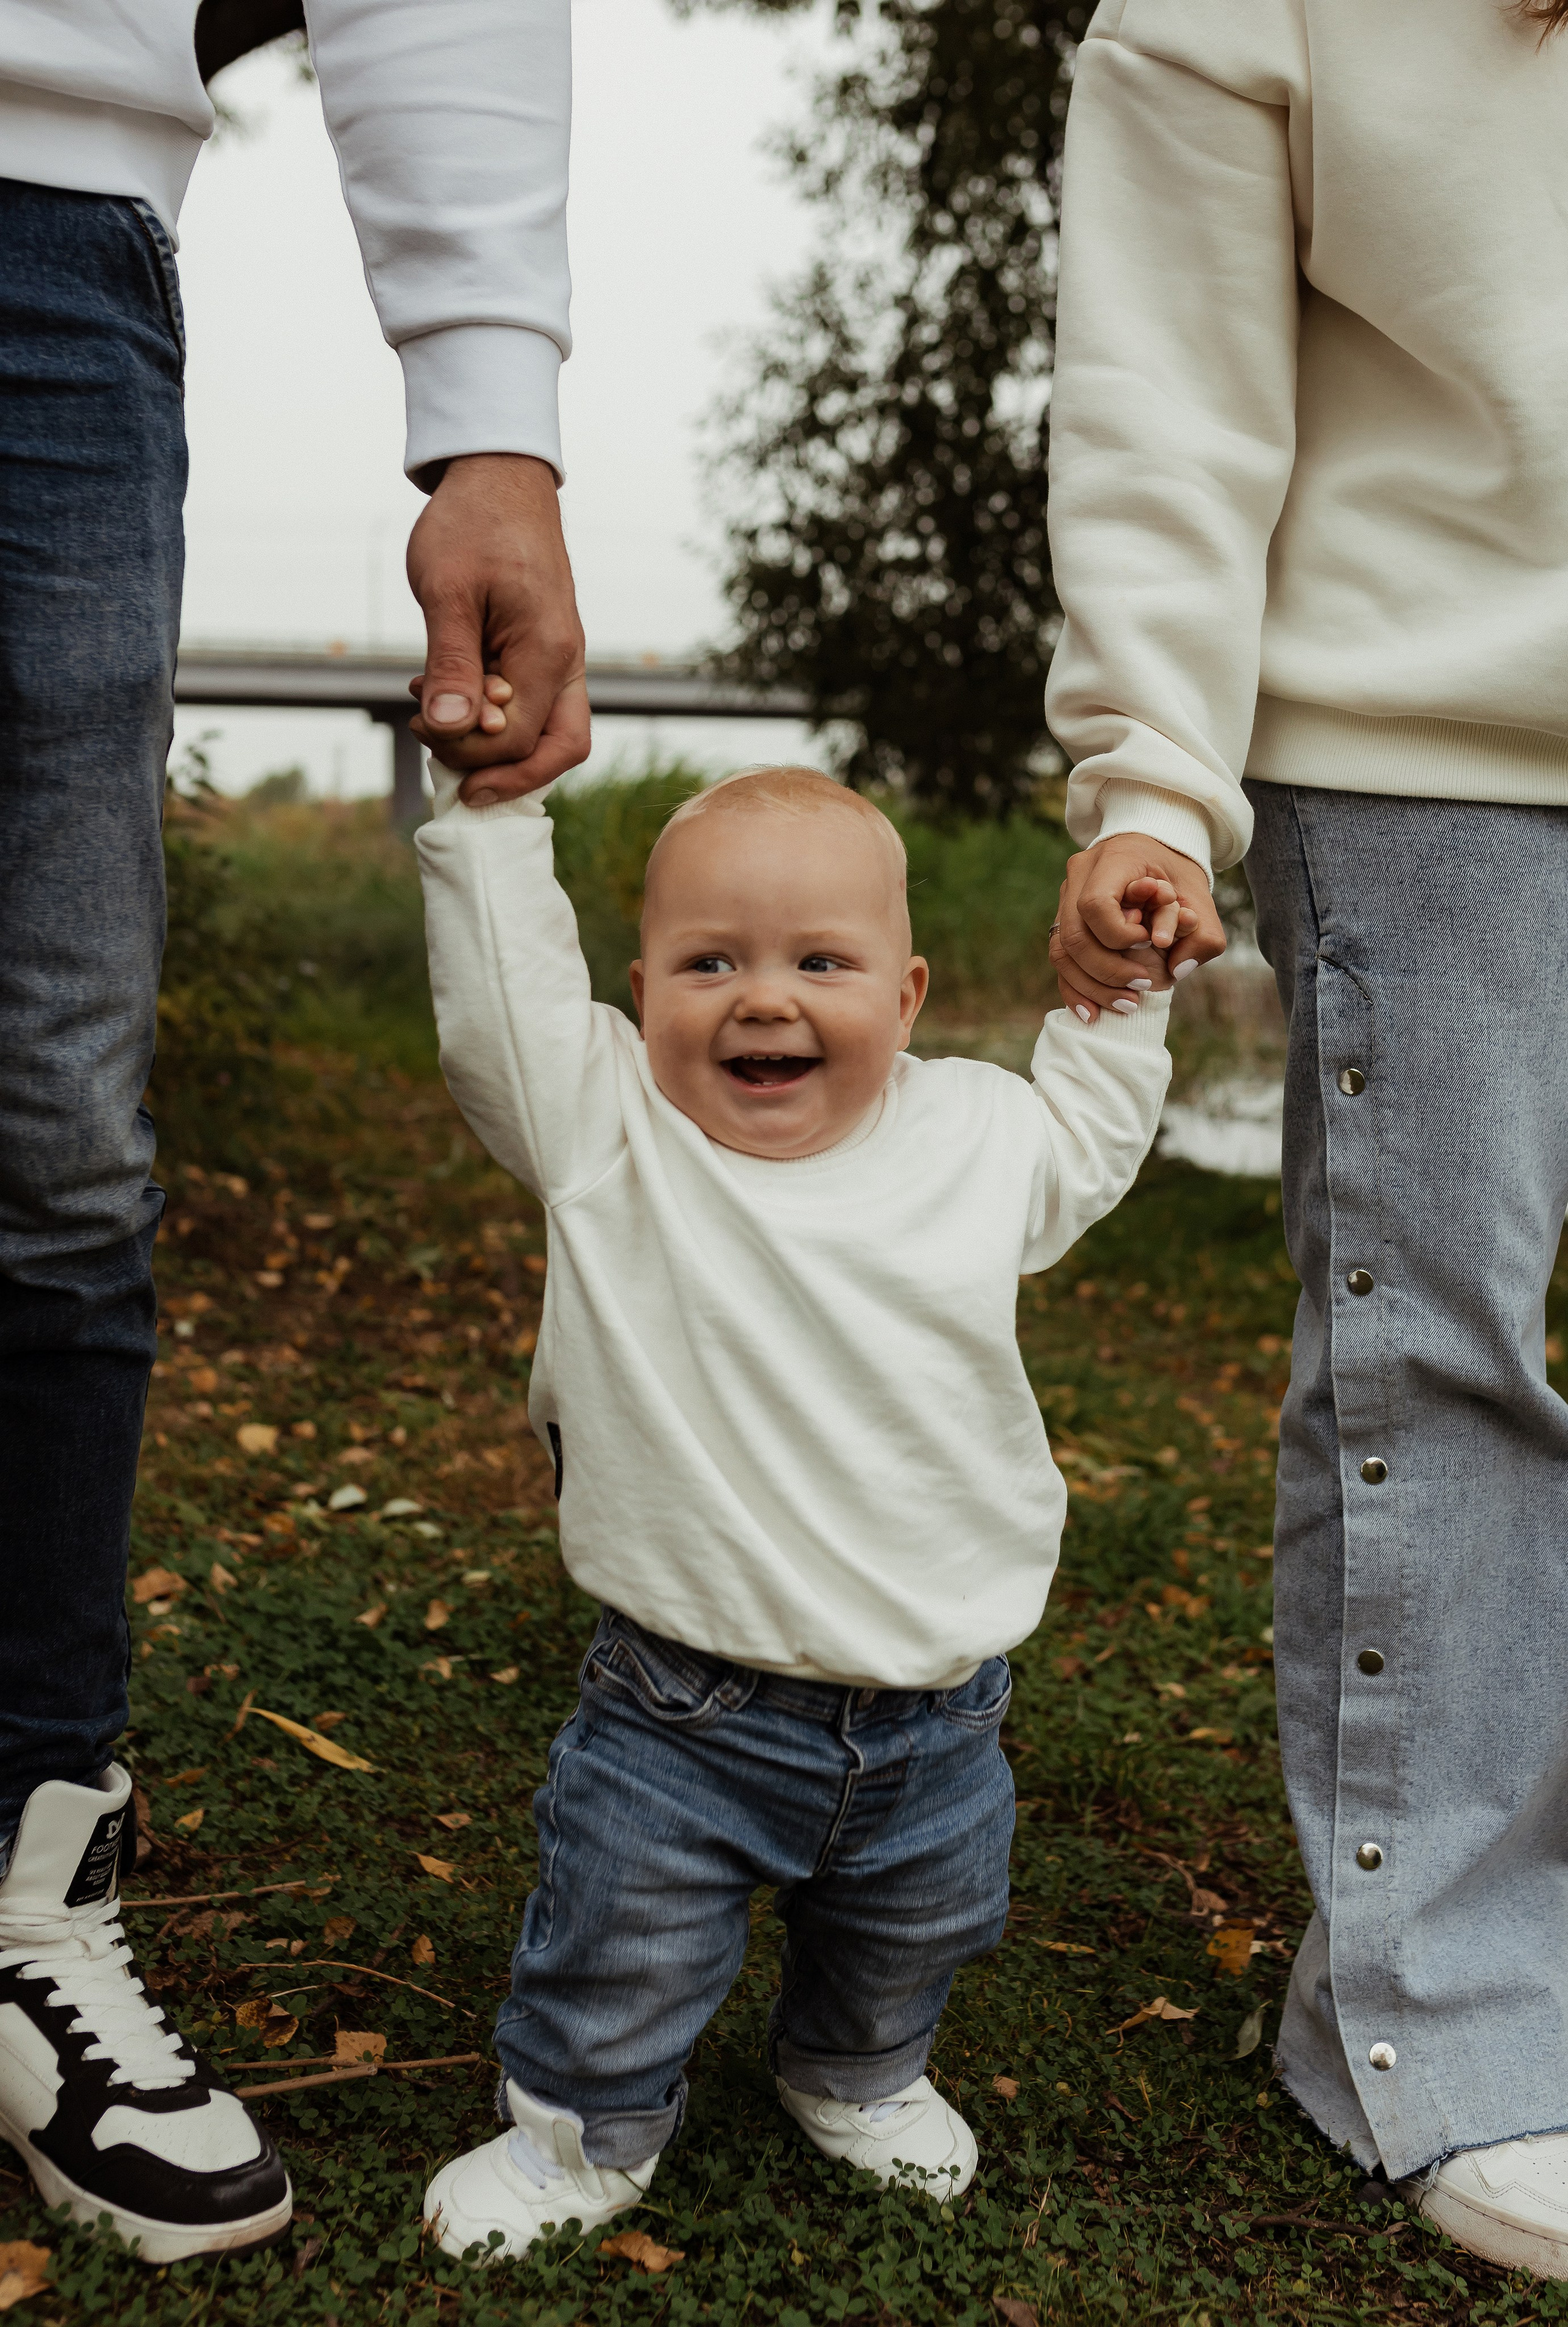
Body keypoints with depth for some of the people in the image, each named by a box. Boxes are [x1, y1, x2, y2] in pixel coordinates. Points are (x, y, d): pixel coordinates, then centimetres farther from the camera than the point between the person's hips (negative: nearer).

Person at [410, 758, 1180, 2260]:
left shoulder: (975, 1137, 0)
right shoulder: (606, 1134, -11)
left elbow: (1083, 1146, 20)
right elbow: (497, 988, -13)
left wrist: (1120, 998, 15)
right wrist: (488, 811, -14)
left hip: (933, 1712, 4)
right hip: (686, 1708, -3)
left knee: (911, 1937, 25)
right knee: (619, 1945, 9)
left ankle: (856, 2079, 56)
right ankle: (583, 2126, 38)